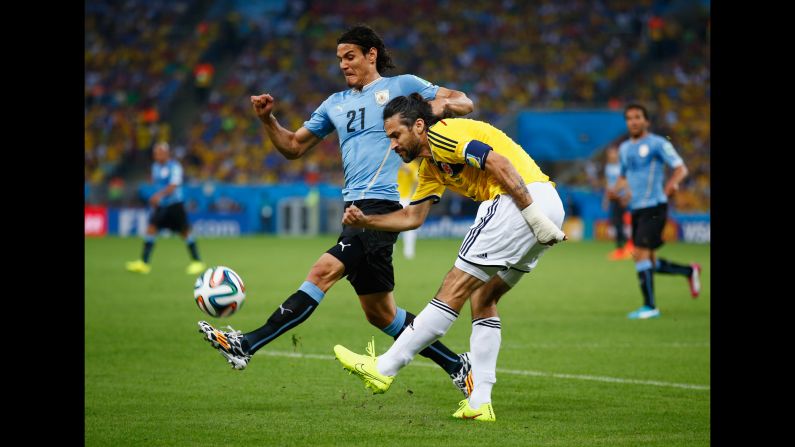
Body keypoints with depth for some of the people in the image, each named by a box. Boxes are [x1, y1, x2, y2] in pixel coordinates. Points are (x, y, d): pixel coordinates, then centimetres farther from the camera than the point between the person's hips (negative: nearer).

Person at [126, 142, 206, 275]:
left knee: (185, 232, -2)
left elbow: (173, 186, -26)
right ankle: (144, 263, -11)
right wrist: (154, 200, 19)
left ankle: (197, 262, 10)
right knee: (151, 228, -8)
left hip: (175, 205, -6)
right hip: (161, 205, 6)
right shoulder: (155, 166, 9)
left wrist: (160, 195, -40)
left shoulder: (174, 167, -13)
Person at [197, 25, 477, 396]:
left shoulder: (401, 86, 6)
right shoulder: (336, 104, 23)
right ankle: (456, 365, 19)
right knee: (379, 312, 9)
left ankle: (247, 345, -28)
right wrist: (267, 120, 9)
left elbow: (464, 103, 5)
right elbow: (293, 147, 26)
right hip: (356, 207, 8)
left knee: (323, 271, -22)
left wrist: (442, 104, -17)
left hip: (384, 203, -8)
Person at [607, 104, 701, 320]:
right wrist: (616, 189, 6)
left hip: (654, 207, -8)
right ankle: (689, 271, 31)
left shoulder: (658, 144, -5)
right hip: (636, 209, 8)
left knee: (641, 255, -16)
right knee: (648, 262, 10)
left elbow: (681, 168, -9)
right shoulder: (624, 148, 15)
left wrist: (673, 183, -30)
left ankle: (649, 306, -10)